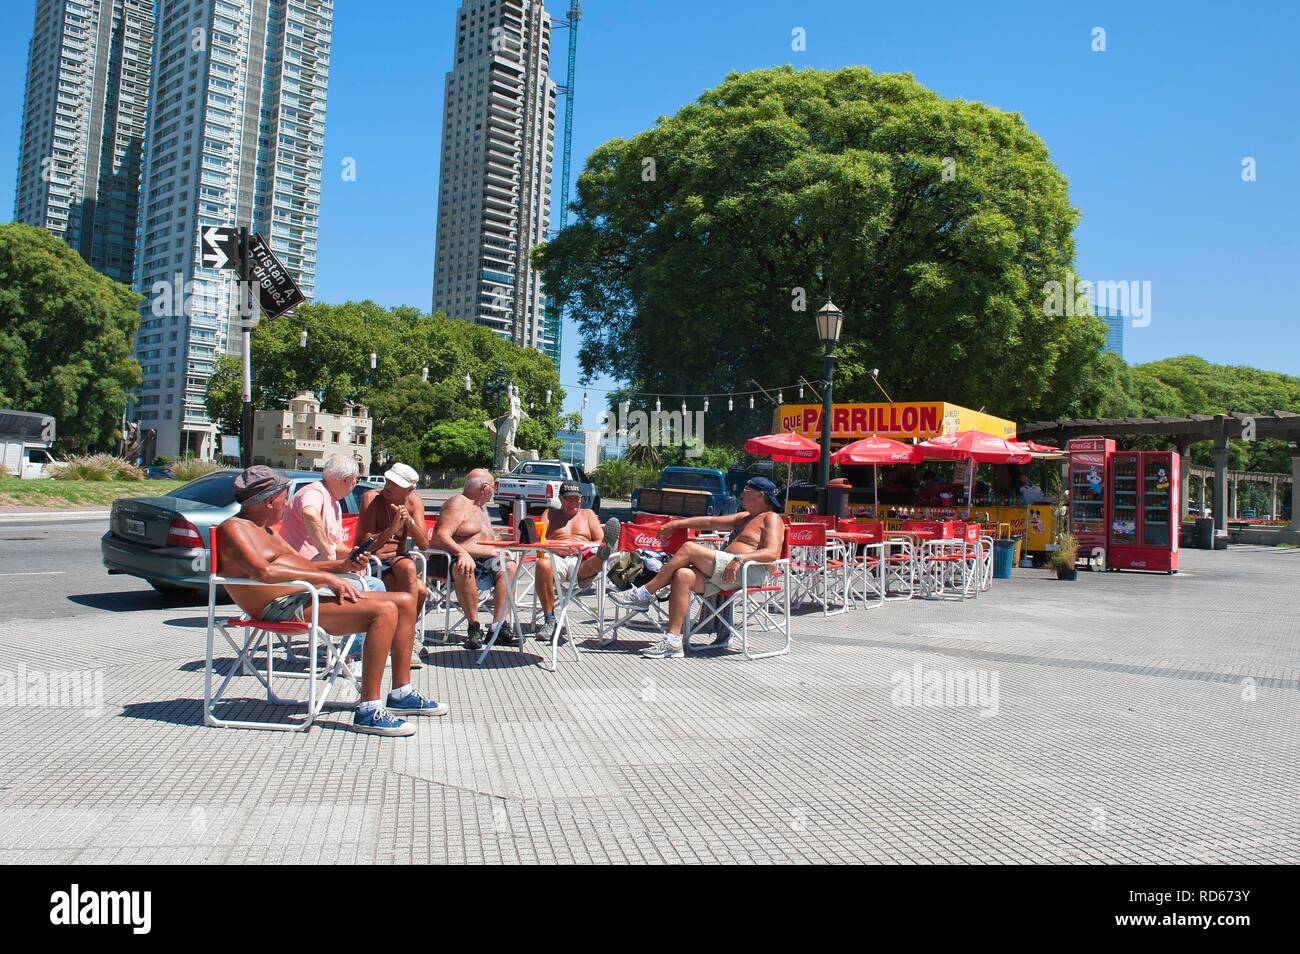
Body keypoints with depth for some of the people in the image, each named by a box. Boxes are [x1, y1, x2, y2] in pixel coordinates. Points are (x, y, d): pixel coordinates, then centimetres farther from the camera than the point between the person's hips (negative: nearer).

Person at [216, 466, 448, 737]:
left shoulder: (264, 530, 26)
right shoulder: (234, 529, -7)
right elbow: (262, 572, -25)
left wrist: (340, 566, 9)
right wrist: (325, 576, -22)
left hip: (309, 596, 11)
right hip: (284, 606, -11)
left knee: (405, 602, 6)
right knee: (384, 610, -29)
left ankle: (401, 694, 10)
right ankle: (368, 710, -28)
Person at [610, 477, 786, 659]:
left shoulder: (771, 518, 5)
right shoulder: (745, 517, 33)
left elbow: (773, 553, -13)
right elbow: (710, 523, 31)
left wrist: (740, 558, -26)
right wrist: (676, 524, 24)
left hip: (749, 572, -8)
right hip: (723, 575, 8)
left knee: (689, 548, -17)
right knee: (682, 575, -18)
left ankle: (645, 593, -10)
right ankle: (672, 642, -26)